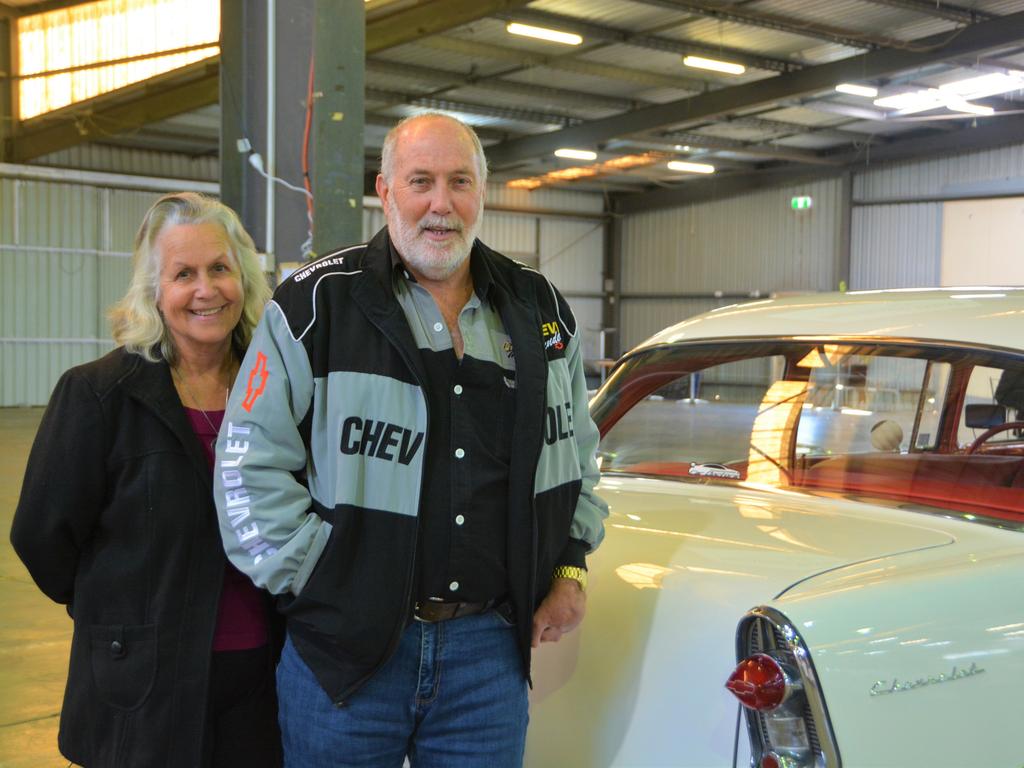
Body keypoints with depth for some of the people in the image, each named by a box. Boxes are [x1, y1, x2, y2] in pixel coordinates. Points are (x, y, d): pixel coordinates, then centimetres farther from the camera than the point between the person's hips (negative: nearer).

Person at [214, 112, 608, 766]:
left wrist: (571, 565, 11)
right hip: (341, 644, -3)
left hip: (491, 648, 3)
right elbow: (252, 463, -7)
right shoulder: (319, 304, -5)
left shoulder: (542, 312, 9)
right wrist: (316, 583, -10)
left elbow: (579, 453, 21)